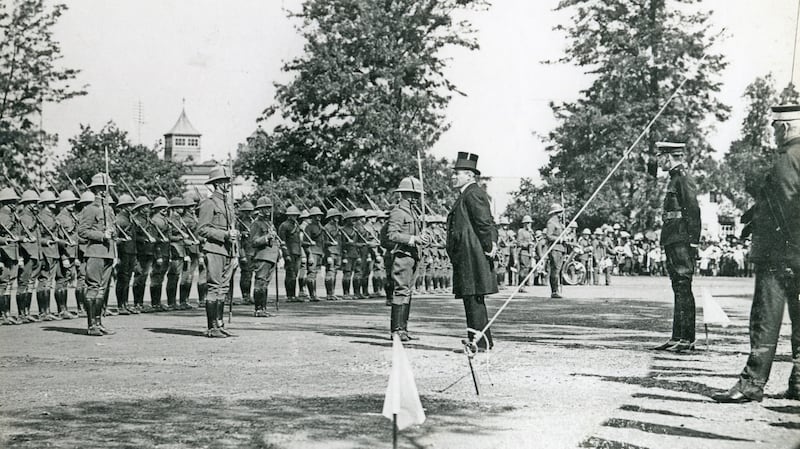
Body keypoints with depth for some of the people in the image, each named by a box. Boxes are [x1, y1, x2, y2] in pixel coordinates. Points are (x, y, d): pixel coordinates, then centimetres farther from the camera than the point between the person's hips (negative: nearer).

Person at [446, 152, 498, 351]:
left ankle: (480, 341, -8)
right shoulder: (468, 195, 22)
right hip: (465, 256, 11)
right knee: (472, 298, 13)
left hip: (472, 255, -11)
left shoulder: (473, 194, -10)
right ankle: (482, 339, 17)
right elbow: (489, 222, 19)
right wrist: (493, 241, 5)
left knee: (473, 298, -9)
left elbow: (484, 222, -16)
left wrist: (489, 246, -15)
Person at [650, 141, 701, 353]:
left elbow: (693, 211, -17)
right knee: (679, 290, 11)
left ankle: (688, 339, -6)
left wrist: (693, 243, -20)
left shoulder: (683, 179, -10)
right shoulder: (675, 179, 20)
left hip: (681, 242, -10)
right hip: (673, 242, 10)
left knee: (683, 289, -8)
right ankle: (677, 337, 14)